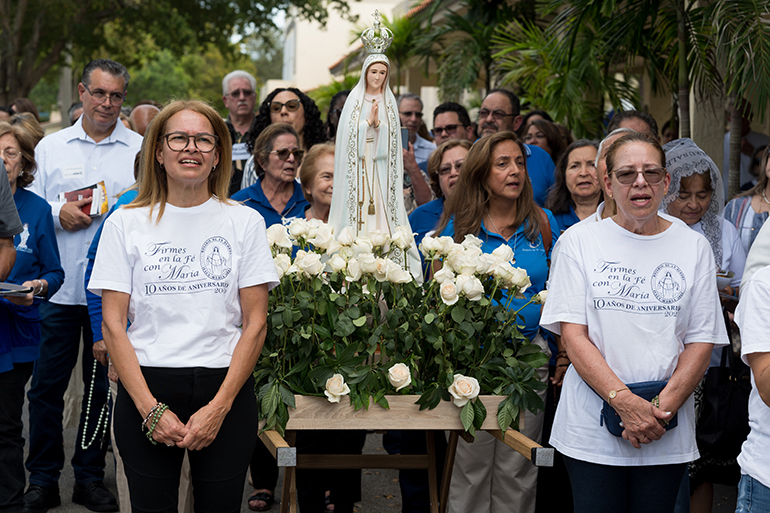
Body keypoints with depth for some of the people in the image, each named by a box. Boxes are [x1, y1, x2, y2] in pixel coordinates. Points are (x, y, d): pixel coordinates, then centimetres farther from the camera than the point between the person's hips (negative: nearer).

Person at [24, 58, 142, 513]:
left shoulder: (142, 150, 6)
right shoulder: (51, 147, 9)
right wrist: (58, 215, -10)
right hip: (57, 285, 0)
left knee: (103, 385, 7)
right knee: (47, 383, 2)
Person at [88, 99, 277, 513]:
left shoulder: (245, 222, 5)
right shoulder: (126, 223, 4)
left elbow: (255, 322, 1)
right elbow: (113, 325, -1)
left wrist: (219, 406, -10)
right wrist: (150, 408, -12)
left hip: (226, 387, 0)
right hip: (144, 388, 0)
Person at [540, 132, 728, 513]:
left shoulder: (693, 246, 6)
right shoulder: (578, 241, 2)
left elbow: (701, 342, 3)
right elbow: (572, 335, -5)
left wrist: (663, 407, -12)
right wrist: (623, 401, -17)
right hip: (592, 430, -1)